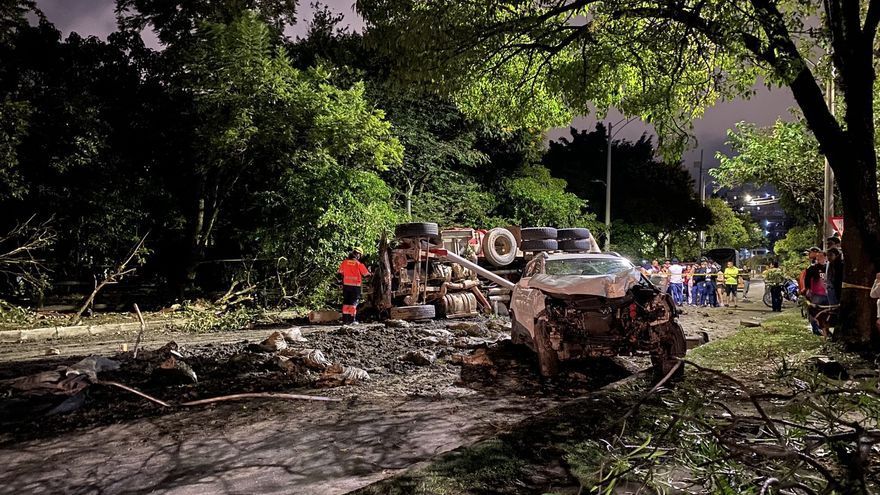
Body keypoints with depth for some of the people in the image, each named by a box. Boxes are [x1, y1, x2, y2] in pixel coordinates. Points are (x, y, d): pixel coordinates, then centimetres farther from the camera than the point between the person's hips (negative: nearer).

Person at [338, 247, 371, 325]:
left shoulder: (344, 262, 0)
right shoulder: (359, 264, -11)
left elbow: (340, 273, 10)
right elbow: (366, 274, -3)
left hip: (346, 285, 4)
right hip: (355, 285, -4)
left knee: (346, 302, 12)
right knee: (353, 302, 3)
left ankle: (345, 319, 11)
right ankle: (352, 320, -1)